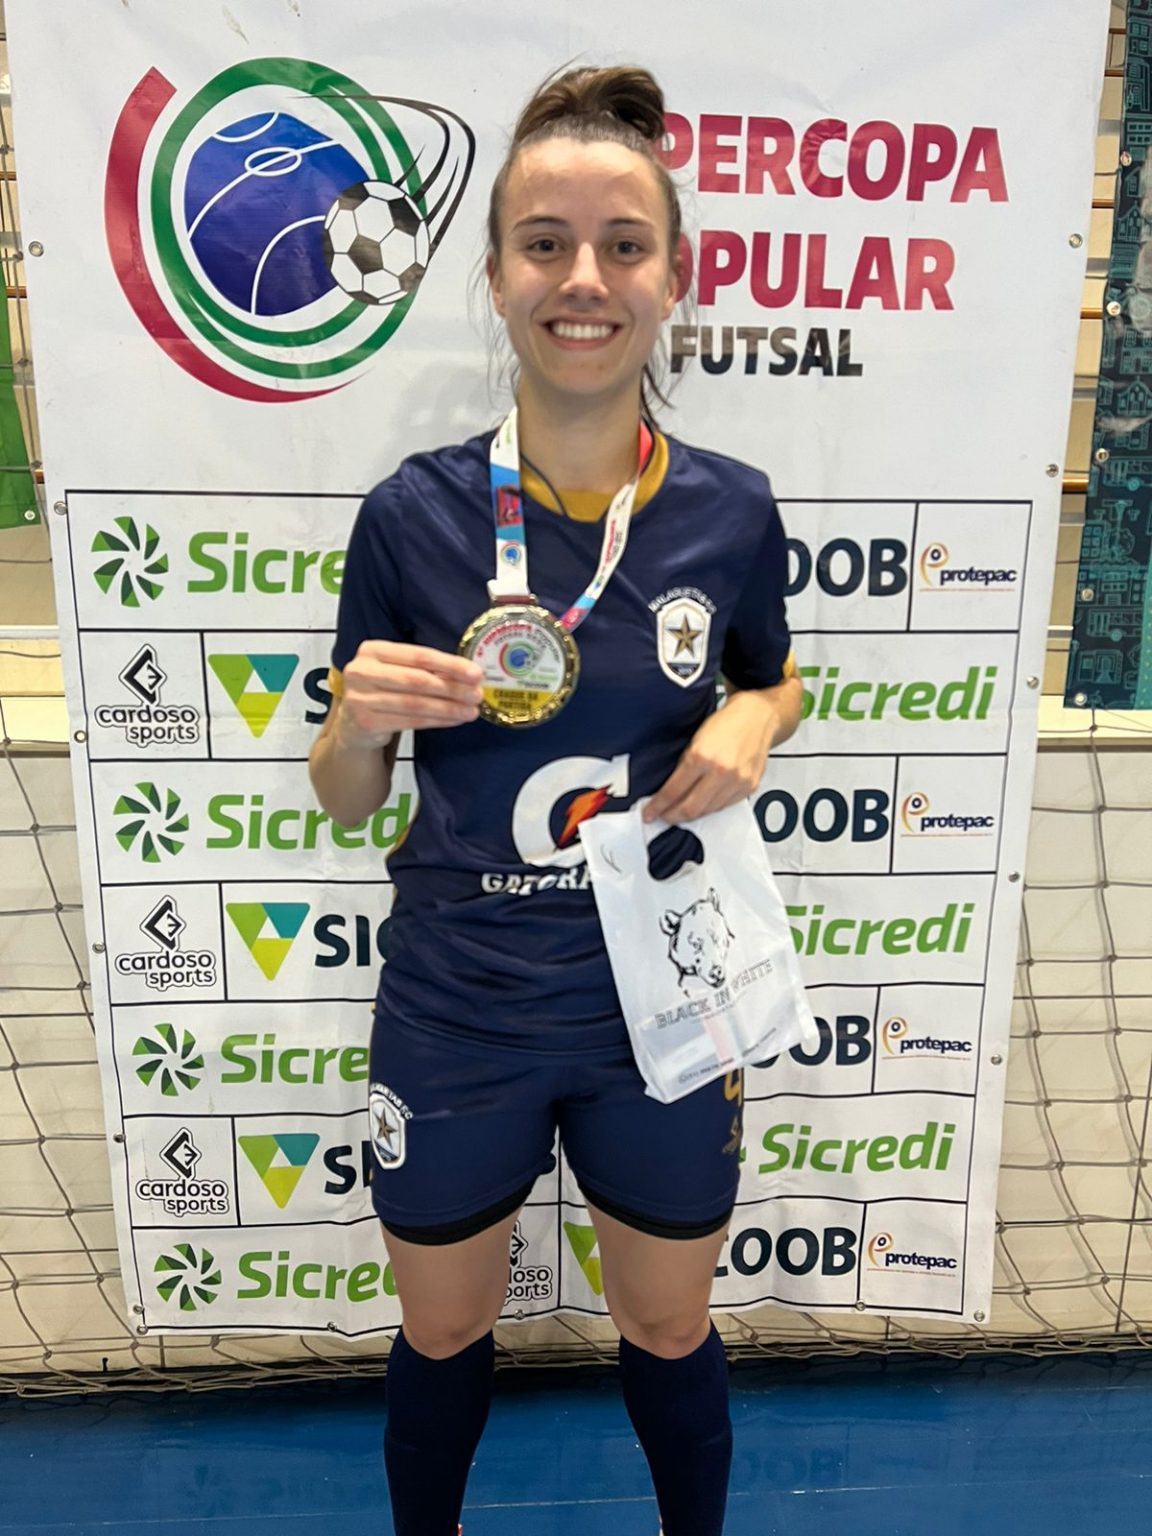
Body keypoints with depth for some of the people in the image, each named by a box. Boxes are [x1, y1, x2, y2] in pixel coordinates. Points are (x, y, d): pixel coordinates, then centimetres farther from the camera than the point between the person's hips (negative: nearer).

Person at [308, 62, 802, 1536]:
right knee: (442, 1335, 23)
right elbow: (344, 799, -3)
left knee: (668, 1330, 24)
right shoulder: (412, 513, -12)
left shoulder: (731, 509, -9)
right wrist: (360, 719, -25)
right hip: (455, 1019, 0)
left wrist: (753, 720, -11)